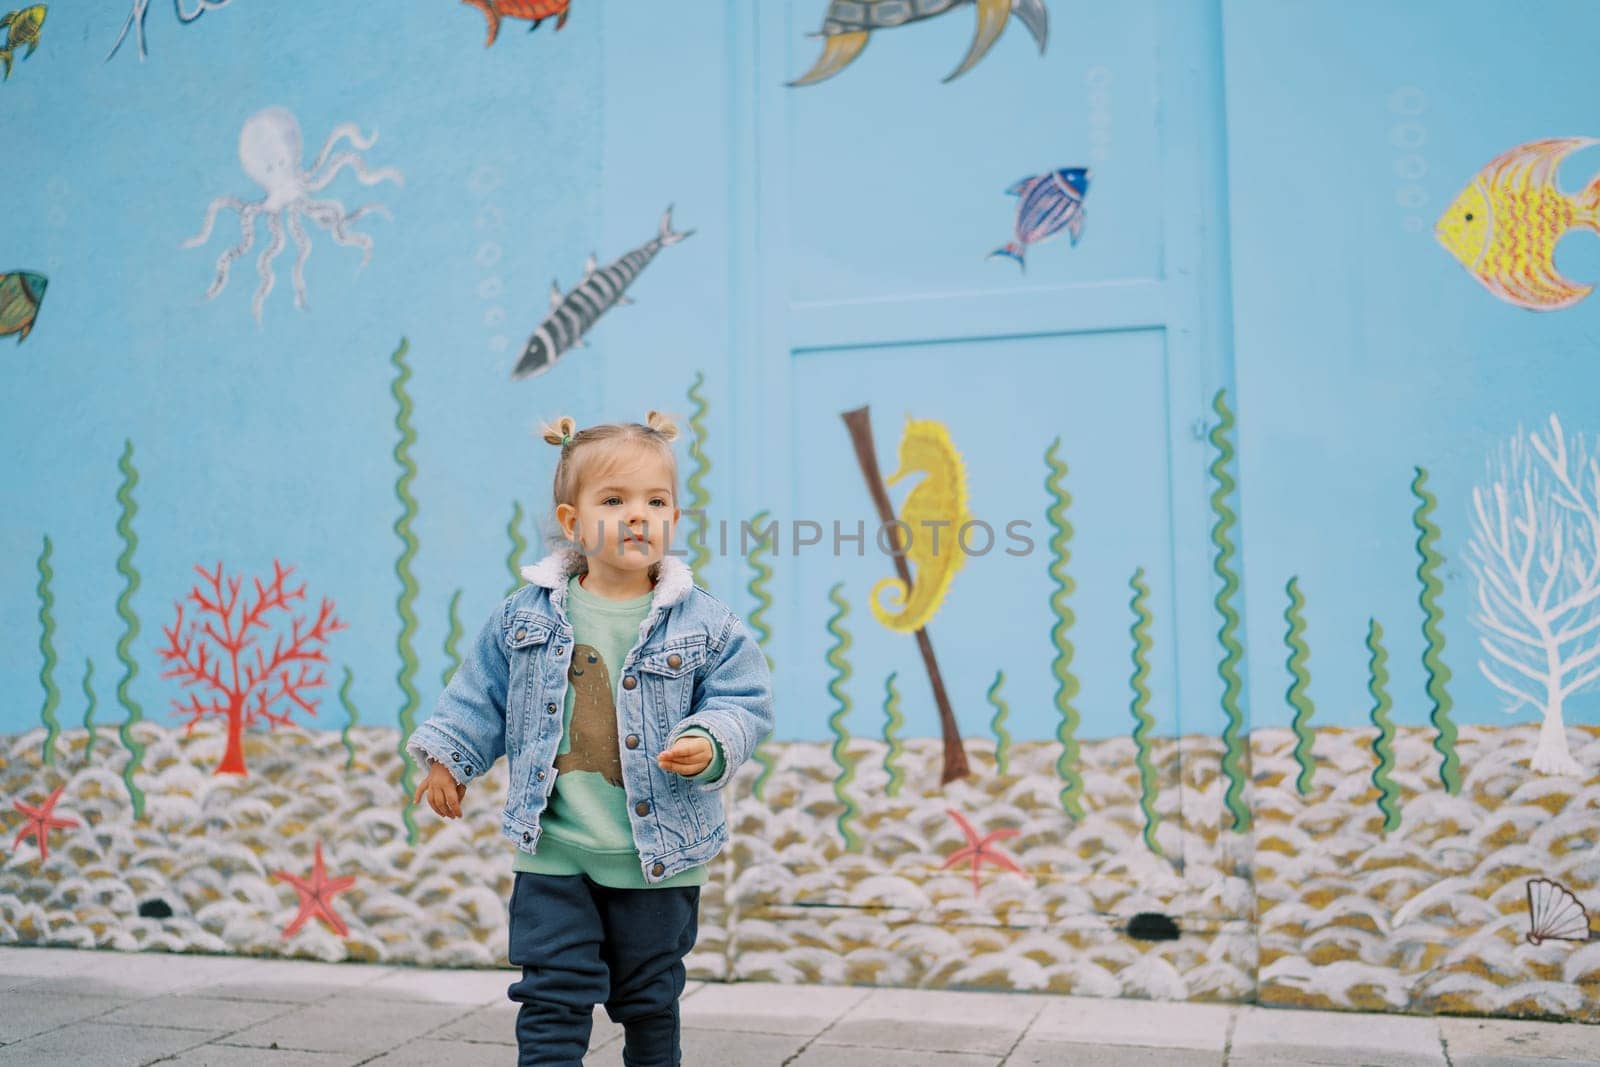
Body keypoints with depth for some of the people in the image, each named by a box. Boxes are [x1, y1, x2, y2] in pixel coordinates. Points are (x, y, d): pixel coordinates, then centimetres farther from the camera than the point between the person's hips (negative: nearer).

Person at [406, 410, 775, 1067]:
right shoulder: (526, 617, -1)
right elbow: (481, 695, 10)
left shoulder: (704, 624, -7)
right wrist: (448, 756, 5)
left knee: (650, 999, 16)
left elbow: (743, 701, -6)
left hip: (658, 857, 0)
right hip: (553, 857, 1)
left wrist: (709, 744, -24)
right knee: (551, 999, 2)